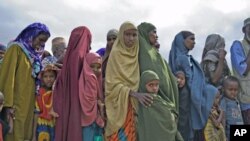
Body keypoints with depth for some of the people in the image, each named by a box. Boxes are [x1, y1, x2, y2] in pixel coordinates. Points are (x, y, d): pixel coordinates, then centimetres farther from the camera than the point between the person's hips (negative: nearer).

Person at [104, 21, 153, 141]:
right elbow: (113, 84, -15)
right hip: (119, 106, -6)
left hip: (133, 106, 6)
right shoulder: (116, 54, -8)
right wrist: (135, 94, -26)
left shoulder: (135, 54, 10)